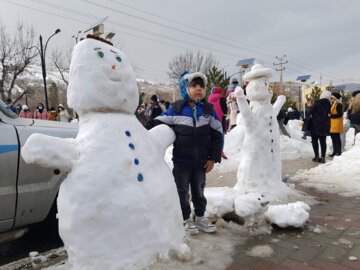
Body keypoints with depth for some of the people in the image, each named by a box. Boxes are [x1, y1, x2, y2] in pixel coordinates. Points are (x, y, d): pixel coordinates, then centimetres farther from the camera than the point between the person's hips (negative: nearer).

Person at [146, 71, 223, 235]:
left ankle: (200, 218, 36)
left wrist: (213, 158, -2)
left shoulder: (208, 109, -2)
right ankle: (186, 219, 29)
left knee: (198, 190, 18)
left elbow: (217, 134, 1)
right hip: (181, 161, -2)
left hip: (201, 161, 3)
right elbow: (157, 124, -3)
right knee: (182, 191, 11)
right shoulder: (176, 109, -9)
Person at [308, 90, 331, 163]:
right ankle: (323, 157, 8)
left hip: (315, 125, -5)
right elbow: (329, 115, 8)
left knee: (314, 141, 5)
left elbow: (310, 112, -12)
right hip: (325, 125, 5)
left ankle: (317, 157, 3)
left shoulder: (318, 103, -13)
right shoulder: (329, 104, 4)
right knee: (323, 141, 10)